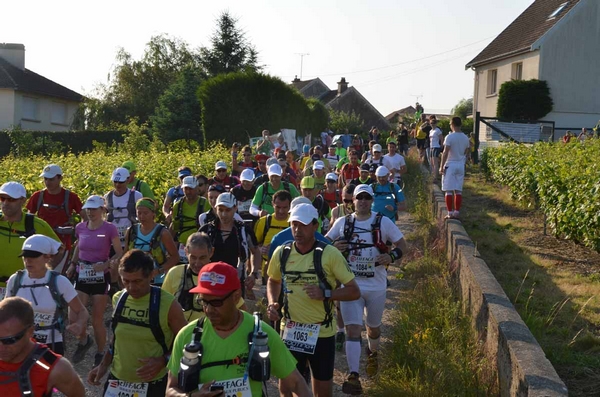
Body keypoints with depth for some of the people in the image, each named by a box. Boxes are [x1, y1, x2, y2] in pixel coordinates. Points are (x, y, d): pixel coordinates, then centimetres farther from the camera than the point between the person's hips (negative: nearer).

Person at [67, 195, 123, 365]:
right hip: (81, 276, 4)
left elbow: (119, 254, -6)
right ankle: (84, 340, 26)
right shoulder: (80, 227, 2)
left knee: (97, 319, 2)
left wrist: (106, 264, -21)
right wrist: (72, 264, 8)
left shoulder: (109, 229, -11)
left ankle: (100, 354, 22)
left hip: (101, 278, -3)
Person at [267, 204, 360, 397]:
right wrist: (272, 302, -2)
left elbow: (354, 291, -10)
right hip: (290, 331, 2)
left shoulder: (330, 254, -13)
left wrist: (325, 294, -25)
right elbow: (273, 280, 17)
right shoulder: (281, 252, -3)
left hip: (322, 332, -2)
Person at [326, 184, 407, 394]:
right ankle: (353, 377, -13)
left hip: (376, 286, 1)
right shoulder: (342, 223, 1)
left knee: (373, 327, 20)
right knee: (353, 329, -11)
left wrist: (392, 256, -22)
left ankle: (372, 354, 52)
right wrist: (334, 246, -13)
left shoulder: (383, 222, -3)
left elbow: (402, 245, -1)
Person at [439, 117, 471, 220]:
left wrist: (441, 166, -10)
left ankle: (450, 213, -4)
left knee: (449, 191, -2)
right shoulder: (465, 138, 7)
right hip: (461, 166, 5)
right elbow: (466, 153, 12)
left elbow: (445, 153, -14)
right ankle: (457, 213, 7)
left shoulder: (450, 137, -12)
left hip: (450, 165, -5)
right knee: (458, 191, 8)